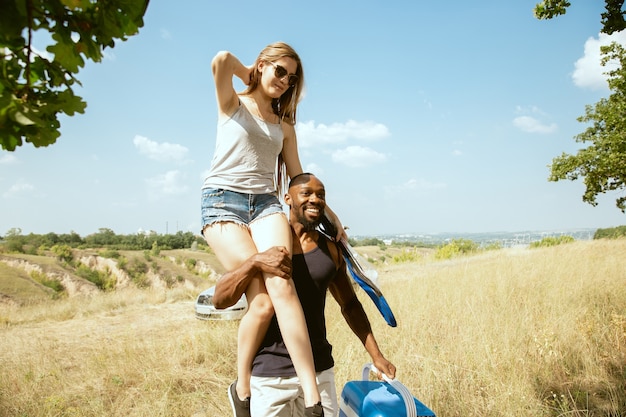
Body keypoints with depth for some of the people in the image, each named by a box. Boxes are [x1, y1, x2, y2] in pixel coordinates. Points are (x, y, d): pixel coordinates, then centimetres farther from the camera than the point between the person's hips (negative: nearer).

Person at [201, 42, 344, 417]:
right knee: (262, 301, -18)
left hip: (265, 204, 3)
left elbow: (299, 178, 22)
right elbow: (221, 61, -8)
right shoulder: (233, 104, 12)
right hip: (223, 202, -3)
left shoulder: (284, 126, 23)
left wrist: (331, 215, 17)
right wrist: (249, 75, 11)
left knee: (281, 285, -24)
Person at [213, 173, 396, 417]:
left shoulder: (331, 250, 5)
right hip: (269, 374, -3)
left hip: (320, 371, 3)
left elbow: (349, 304, 16)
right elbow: (220, 300, -10)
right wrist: (255, 262, -25)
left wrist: (376, 355, 11)